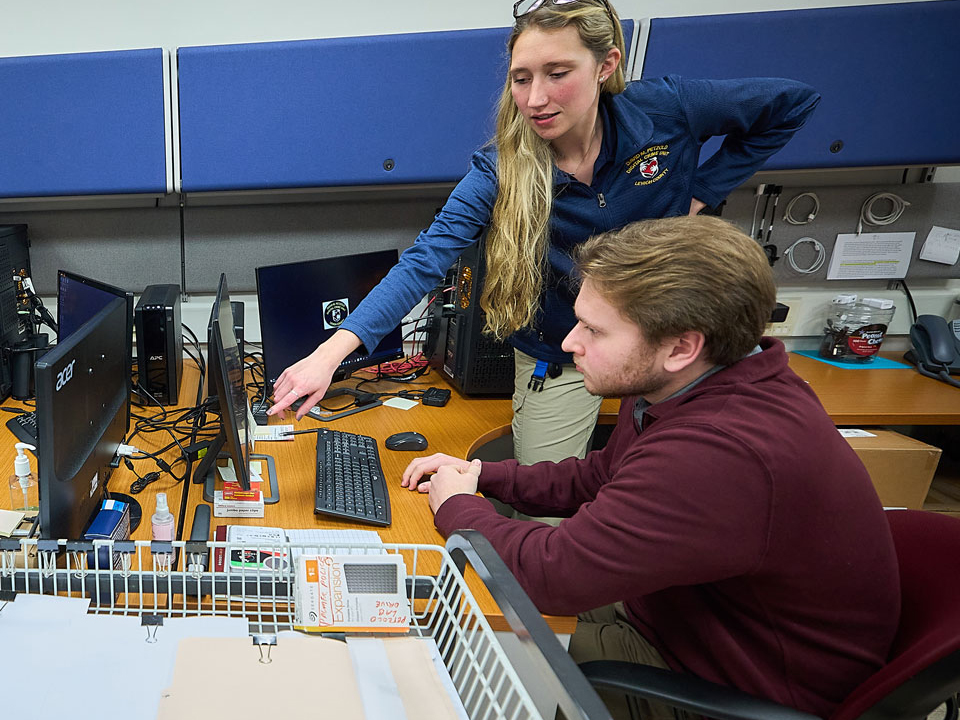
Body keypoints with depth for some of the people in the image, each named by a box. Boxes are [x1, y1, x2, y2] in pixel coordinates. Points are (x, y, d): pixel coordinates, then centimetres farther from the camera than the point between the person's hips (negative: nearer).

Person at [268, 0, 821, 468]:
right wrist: (334, 351, -41)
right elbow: (424, 262, -29)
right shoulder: (501, 171, -20)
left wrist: (701, 193, -8)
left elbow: (794, 102, -4)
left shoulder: (664, 112, -18)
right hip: (559, 359, -1)